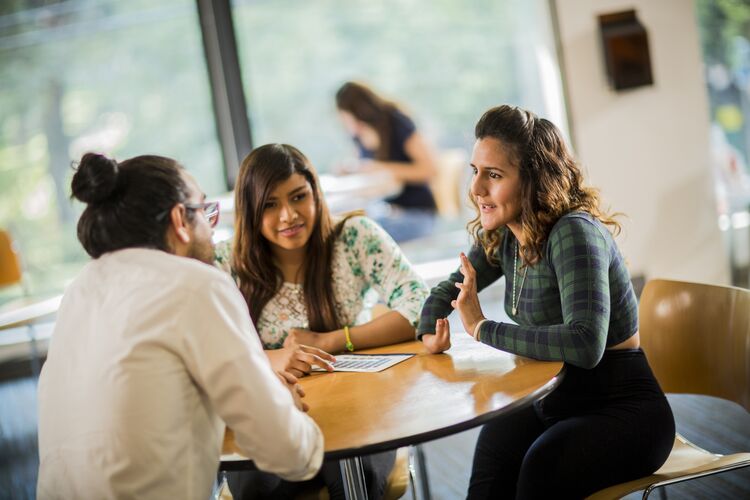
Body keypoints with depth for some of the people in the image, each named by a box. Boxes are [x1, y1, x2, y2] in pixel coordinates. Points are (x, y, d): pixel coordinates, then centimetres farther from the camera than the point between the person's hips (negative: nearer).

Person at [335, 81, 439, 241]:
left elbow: (430, 168, -16)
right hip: (381, 209, 7)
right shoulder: (358, 134, 7)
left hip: (416, 213, -6)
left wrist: (383, 167, -17)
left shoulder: (397, 123, -11)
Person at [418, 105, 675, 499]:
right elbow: (448, 289, 19)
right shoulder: (503, 236, 2)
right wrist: (431, 333, -4)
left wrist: (482, 328, -25)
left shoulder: (574, 233, -22)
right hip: (551, 401, 6)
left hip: (623, 410, -6)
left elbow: (586, 344, -35)